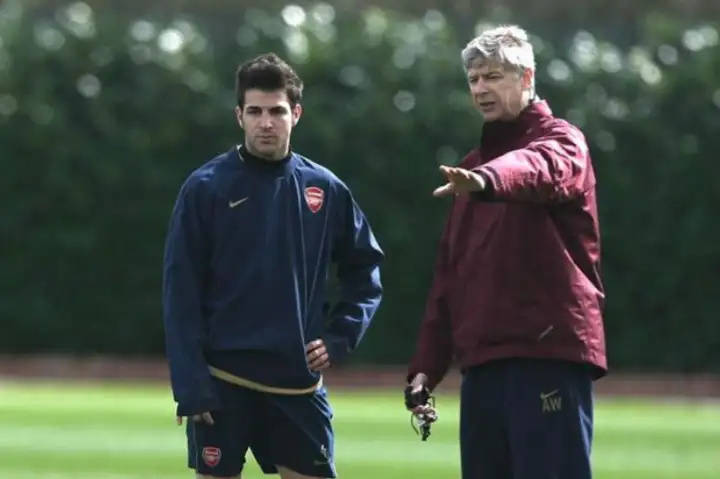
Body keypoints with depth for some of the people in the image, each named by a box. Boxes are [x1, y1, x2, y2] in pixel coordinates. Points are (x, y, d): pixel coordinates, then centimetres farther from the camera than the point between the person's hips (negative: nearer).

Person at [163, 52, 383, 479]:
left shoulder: (326, 190, 4)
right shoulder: (206, 188, -5)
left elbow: (365, 268, 17)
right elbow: (181, 294, -6)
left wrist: (340, 337, 3)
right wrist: (191, 386, -12)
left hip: (300, 383, 3)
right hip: (223, 382, -3)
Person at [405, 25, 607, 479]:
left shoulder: (560, 141, -1)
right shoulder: (473, 167, 22)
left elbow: (540, 169, -28)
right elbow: (450, 274, 24)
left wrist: (488, 180, -49)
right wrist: (427, 366, 16)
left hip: (549, 355, -8)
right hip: (482, 362, 8)